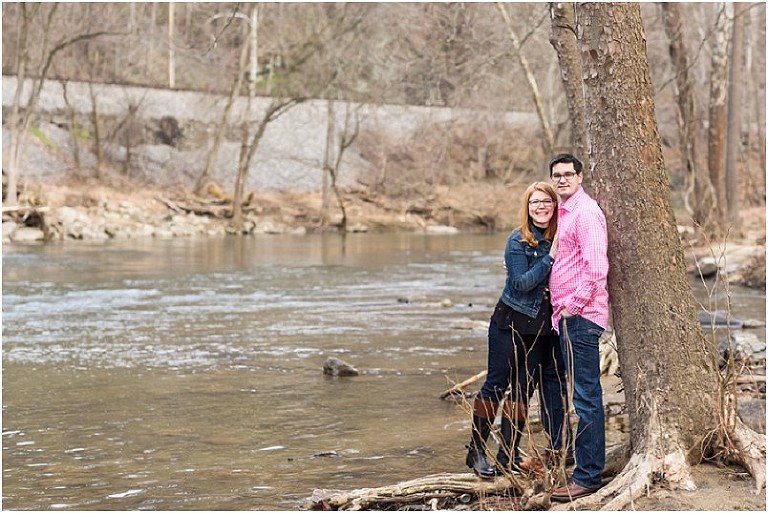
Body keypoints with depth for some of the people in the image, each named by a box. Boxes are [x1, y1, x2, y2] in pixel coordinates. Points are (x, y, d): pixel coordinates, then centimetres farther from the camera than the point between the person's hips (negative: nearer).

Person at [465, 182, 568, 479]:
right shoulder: (518, 240, -10)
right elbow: (522, 283, -16)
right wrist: (550, 257, -20)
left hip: (542, 328, 5)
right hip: (511, 323, -5)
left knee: (523, 390, 8)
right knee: (496, 385, -1)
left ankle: (508, 456, 15)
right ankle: (476, 451, 7)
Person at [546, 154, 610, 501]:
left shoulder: (585, 212, -13)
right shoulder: (565, 212, 18)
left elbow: (596, 267, -20)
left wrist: (574, 304, -15)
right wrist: (561, 306, 18)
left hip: (580, 315, -11)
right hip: (569, 315, 11)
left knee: (585, 396, -7)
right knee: (583, 394, 16)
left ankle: (587, 477, -4)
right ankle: (588, 467, 25)